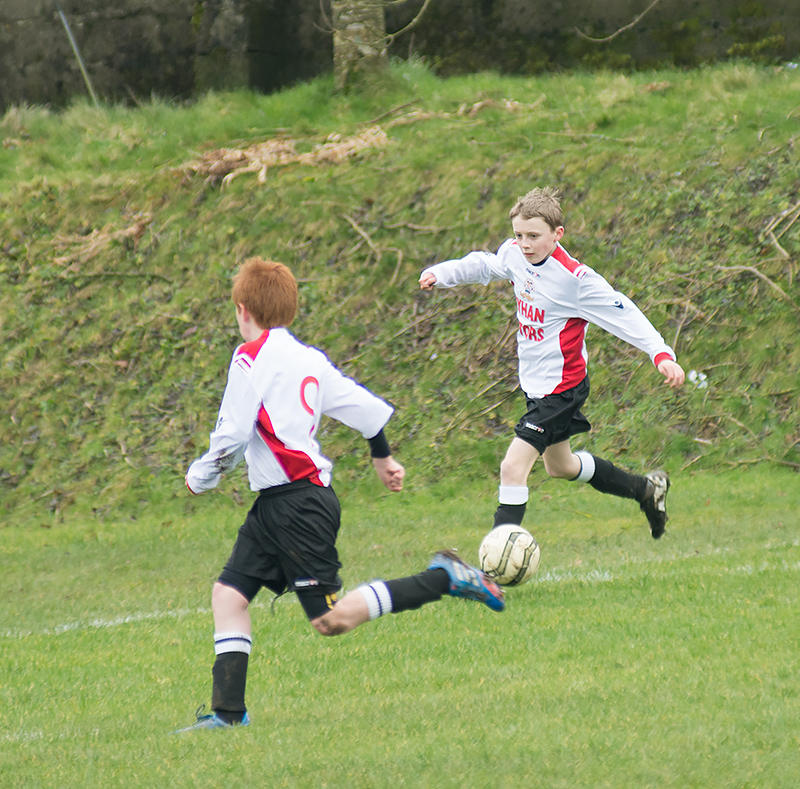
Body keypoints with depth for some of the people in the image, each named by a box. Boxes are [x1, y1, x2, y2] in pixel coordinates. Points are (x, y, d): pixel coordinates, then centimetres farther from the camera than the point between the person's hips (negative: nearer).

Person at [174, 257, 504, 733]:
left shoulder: (251, 359, -10)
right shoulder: (309, 359, 13)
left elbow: (232, 437, -13)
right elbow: (363, 405, 19)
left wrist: (199, 477, 5)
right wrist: (383, 457, 37)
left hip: (299, 505, -9)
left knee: (331, 619, -9)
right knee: (229, 592, 6)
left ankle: (442, 579, -7)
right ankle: (228, 710, 2)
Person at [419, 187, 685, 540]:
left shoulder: (576, 279, -26)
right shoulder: (514, 254, -4)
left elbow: (623, 315, -23)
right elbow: (484, 266, 19)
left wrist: (661, 354, -32)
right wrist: (440, 273, 10)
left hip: (560, 388, -9)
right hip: (535, 384, 9)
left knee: (513, 467, -19)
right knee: (560, 465, 27)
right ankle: (646, 490, 47)